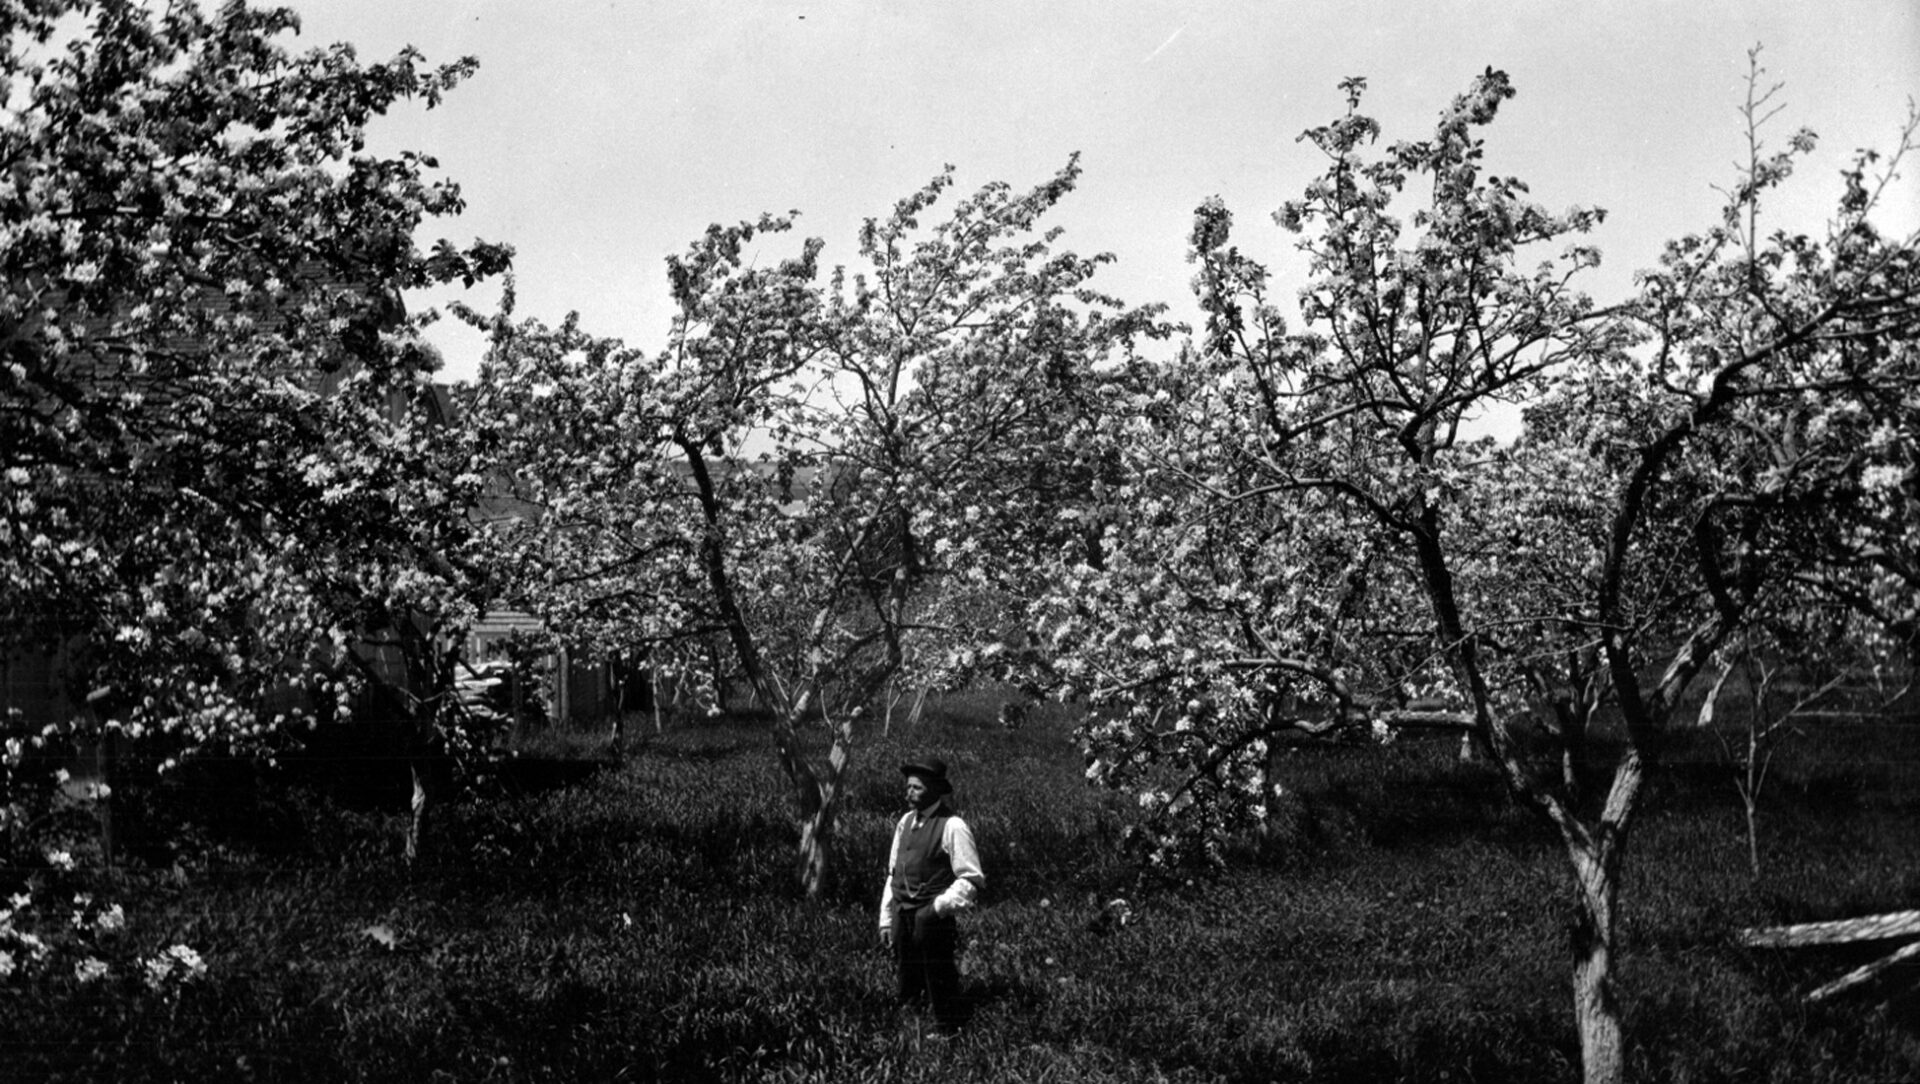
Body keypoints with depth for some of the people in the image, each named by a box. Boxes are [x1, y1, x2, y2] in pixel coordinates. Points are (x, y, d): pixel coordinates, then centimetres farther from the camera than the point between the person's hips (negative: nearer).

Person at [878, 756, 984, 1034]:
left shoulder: (952, 827, -13)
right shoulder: (906, 822, 9)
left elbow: (972, 879, -13)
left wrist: (939, 906, -21)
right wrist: (886, 919, 13)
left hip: (933, 920, -6)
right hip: (902, 917, 7)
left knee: (940, 987, 3)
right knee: (909, 988, 17)